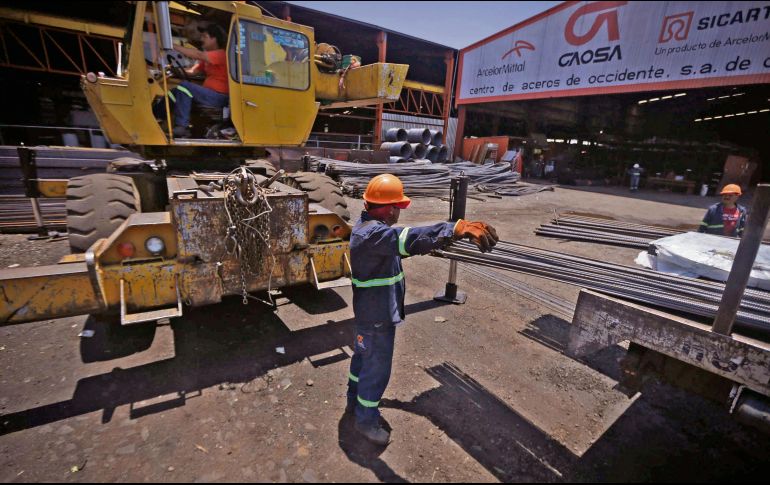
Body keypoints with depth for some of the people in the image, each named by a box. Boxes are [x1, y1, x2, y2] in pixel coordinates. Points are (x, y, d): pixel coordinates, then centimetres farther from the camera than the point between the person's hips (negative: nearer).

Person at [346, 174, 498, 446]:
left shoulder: (369, 227, 4)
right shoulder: (372, 233, -31)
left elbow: (397, 246, 18)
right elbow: (409, 238, -49)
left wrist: (429, 245, 18)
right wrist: (458, 228, -60)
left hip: (370, 310, 10)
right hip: (377, 315, -10)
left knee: (363, 357, 27)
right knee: (377, 368, 9)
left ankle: (354, 402, 49)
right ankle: (366, 420, 31)